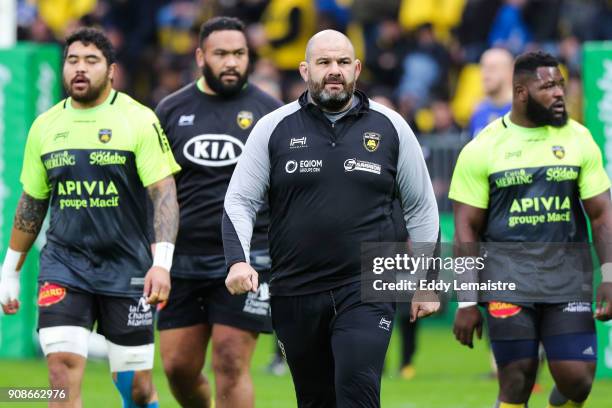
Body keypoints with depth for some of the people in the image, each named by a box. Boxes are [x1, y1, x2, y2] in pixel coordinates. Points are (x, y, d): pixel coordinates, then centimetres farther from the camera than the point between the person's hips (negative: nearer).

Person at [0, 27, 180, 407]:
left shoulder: (140, 120, -5)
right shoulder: (45, 126, 7)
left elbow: (164, 193, -10)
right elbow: (32, 203, 18)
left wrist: (162, 263, -22)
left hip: (128, 268, -2)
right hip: (63, 265, 2)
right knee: (63, 372, -13)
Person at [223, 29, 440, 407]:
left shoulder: (390, 127, 5)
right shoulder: (274, 128, 4)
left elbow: (421, 206, 12)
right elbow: (239, 200, 4)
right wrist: (238, 262, -13)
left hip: (367, 290, -2)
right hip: (296, 292, 2)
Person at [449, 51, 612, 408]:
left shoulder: (579, 139, 5)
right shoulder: (482, 148, 0)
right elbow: (467, 230, 2)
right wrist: (467, 302, -2)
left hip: (568, 279, 2)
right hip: (509, 282, -2)